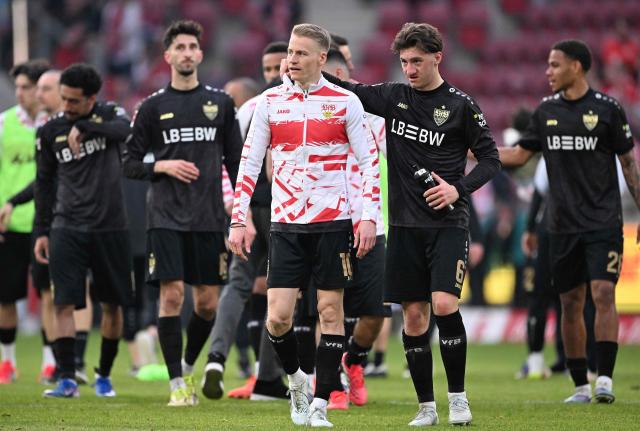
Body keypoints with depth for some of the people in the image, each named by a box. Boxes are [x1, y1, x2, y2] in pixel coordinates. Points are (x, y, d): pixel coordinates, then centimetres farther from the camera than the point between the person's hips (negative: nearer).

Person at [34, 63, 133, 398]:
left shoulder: (109, 115, 0)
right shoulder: (50, 131, 4)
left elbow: (123, 129, -25)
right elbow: (44, 183, 12)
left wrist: (83, 129, -30)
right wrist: (41, 231, 9)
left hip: (110, 228, 0)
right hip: (67, 228, 0)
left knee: (112, 304, 7)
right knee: (64, 303, -12)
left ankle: (104, 376, 22)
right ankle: (67, 379, -13)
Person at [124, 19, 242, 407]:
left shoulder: (221, 103, 8)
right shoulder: (153, 106, 4)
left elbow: (236, 162, 11)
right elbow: (131, 163, 7)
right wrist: (163, 166, -11)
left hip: (209, 217, 2)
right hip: (166, 216, -2)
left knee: (208, 303, 3)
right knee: (172, 295, -10)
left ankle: (189, 367, 27)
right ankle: (177, 385, -3)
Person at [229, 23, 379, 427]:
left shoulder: (345, 102, 0)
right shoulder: (271, 102, 5)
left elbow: (370, 161, 2)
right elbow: (249, 162, 8)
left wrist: (370, 217, -7)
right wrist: (238, 220, 1)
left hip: (333, 222, -1)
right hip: (286, 225, 2)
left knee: (331, 310, 0)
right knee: (278, 316, -6)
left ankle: (321, 404, 6)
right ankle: (296, 379, 21)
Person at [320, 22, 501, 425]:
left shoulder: (460, 104, -3)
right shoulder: (394, 97, 7)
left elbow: (490, 159, 0)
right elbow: (349, 91, 11)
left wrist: (459, 188, -14)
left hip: (447, 223, -4)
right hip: (405, 224, 4)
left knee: (444, 304, -17)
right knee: (413, 314, 3)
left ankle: (458, 396, -2)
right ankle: (426, 406, 11)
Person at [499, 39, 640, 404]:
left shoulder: (607, 109, -3)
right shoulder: (547, 111, 8)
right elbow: (519, 155, 16)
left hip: (603, 222, -4)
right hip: (563, 224, 4)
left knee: (603, 294, -16)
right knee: (571, 303, 5)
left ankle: (605, 379, -15)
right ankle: (581, 385, 12)